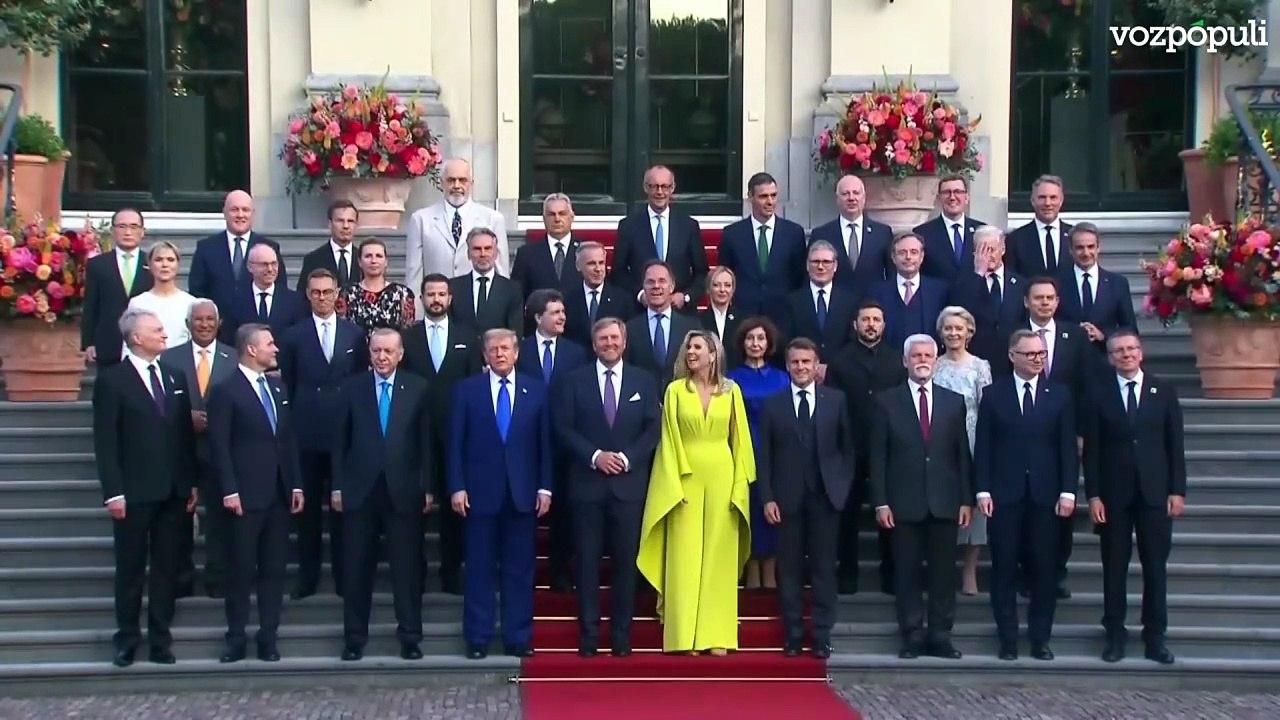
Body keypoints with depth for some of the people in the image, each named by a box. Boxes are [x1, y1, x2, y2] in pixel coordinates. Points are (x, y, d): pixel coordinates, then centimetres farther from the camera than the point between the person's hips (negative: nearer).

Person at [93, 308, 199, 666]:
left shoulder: (175, 377, 10)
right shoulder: (112, 379, -5)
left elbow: (186, 433, 11)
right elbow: (105, 442, -8)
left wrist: (192, 482, 7)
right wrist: (113, 492, -14)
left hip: (173, 491, 5)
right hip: (134, 493, -4)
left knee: (166, 568, 8)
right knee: (130, 569, 6)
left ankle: (160, 640, 16)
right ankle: (126, 639, 17)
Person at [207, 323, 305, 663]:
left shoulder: (278, 388, 16)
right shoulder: (226, 391, -6)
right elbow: (220, 446, -10)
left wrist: (296, 484, 9)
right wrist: (229, 491, -16)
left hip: (279, 494, 6)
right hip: (246, 495, -6)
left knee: (274, 568, 8)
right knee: (241, 568, 1)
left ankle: (268, 638, 14)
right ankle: (236, 638, 10)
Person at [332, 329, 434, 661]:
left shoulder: (417, 388, 3)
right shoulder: (352, 387, 4)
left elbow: (426, 441, 3)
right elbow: (340, 440, 5)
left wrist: (428, 487, 0)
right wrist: (337, 486, 1)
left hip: (403, 490, -1)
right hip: (360, 489, 1)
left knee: (407, 566, 4)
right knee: (356, 568, 5)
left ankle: (410, 636, 12)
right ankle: (354, 637, 15)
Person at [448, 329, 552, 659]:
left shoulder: (536, 390, 6)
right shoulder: (466, 390, 4)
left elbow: (545, 441, 5)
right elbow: (456, 442, 1)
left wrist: (545, 487, -1)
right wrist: (457, 487, -6)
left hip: (523, 492, 1)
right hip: (480, 492, -1)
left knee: (519, 569, 6)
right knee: (480, 568, 4)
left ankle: (518, 638, 13)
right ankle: (477, 639, 11)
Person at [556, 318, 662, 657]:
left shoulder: (644, 381, 9)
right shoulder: (575, 380, 6)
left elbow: (653, 429, 3)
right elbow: (564, 428, 0)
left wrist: (627, 458, -11)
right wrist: (595, 456, -12)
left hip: (629, 483, 1)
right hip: (587, 482, -1)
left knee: (626, 560, 3)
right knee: (587, 561, 1)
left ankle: (622, 636, 10)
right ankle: (588, 635, 7)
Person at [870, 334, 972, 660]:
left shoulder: (954, 401, 10)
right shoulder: (886, 401, 3)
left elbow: (962, 454, 8)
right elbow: (878, 456, 0)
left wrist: (966, 499, 2)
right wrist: (880, 502, -6)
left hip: (944, 501, 2)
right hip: (904, 502, -2)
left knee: (943, 572, 5)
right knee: (907, 572, 3)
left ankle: (940, 636, 12)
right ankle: (912, 637, 10)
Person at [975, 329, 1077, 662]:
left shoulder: (1060, 395, 8)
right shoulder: (993, 395, 6)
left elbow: (1068, 447, 5)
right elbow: (983, 446, 3)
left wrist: (1067, 491, -3)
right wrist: (983, 490, -6)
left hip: (1045, 496, 1)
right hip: (1005, 495, -1)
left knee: (1044, 569, 4)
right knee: (1004, 570, 2)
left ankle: (1040, 639, 12)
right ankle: (1008, 640, 9)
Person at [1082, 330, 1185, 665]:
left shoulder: (1164, 391, 5)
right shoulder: (1098, 395, 2)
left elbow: (1175, 444, 4)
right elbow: (1091, 449, 1)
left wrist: (1177, 491, -2)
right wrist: (1093, 495, -5)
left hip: (1155, 492, 1)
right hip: (1114, 494, 0)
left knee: (1156, 566, 4)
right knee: (1114, 567, 4)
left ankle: (1155, 636, 13)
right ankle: (1115, 635, 13)